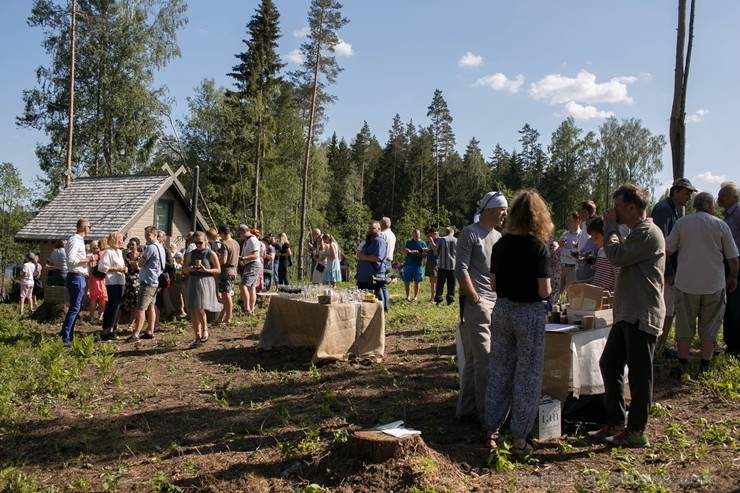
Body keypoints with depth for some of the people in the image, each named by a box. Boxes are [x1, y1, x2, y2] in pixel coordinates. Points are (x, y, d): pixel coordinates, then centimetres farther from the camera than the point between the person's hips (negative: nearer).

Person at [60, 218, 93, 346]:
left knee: (76, 308, 14)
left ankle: (68, 335, 20)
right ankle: (64, 338, -7)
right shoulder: (74, 240, -13)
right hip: (76, 278, -10)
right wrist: (87, 259, -14)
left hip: (80, 278, 10)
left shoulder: (79, 240, 17)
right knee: (74, 308, -9)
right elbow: (71, 259, -22)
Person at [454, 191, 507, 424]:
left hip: (495, 304, 8)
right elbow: (461, 271, -12)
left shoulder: (498, 237, 18)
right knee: (484, 359, -7)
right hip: (476, 304, -8)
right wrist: (475, 299, -14)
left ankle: (466, 409, 20)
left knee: (474, 359, 12)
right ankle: (485, 413, 1)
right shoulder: (470, 233, -6)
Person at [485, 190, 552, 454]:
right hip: (529, 313, -4)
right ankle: (518, 438, 12)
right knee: (527, 376, 6)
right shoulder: (538, 247, -13)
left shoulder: (501, 244, 0)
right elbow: (544, 291, -15)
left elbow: (493, 285, 3)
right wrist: (548, 288, 6)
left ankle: (492, 431, 22)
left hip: (502, 310, 5)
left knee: (499, 372, 14)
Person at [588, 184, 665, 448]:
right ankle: (615, 423, 22)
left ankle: (636, 432, 10)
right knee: (608, 364, 12)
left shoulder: (648, 232, -14)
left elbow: (617, 256, -19)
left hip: (642, 316, -10)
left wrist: (610, 226, -10)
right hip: (627, 314, 10)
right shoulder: (637, 233, 18)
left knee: (639, 374, -1)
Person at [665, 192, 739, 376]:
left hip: (686, 283, 0)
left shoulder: (681, 223, -3)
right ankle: (705, 368, 14)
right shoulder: (721, 225, -4)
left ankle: (682, 366, 15)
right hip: (714, 285, 0)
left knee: (684, 327, 10)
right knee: (709, 328, 10)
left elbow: (667, 251, -1)